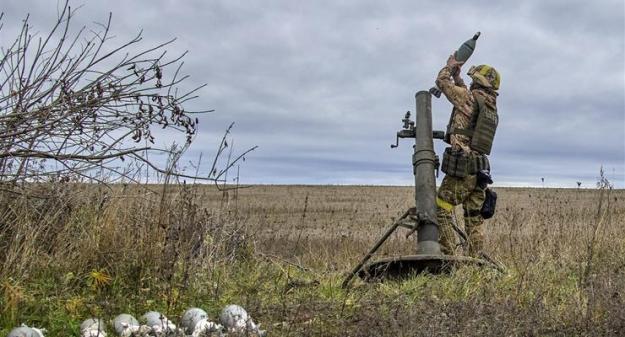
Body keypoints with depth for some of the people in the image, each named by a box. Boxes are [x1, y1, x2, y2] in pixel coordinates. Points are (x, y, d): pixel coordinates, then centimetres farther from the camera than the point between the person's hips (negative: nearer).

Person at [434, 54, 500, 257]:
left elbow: (442, 82, 4)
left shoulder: (471, 98, -6)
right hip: (480, 170, 8)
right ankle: (476, 261, 7)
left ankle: (448, 257, -7)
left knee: (441, 210, -3)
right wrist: (457, 77, 37)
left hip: (461, 168, -8)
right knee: (474, 218, 9)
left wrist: (449, 66, 22)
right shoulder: (492, 107, 17)